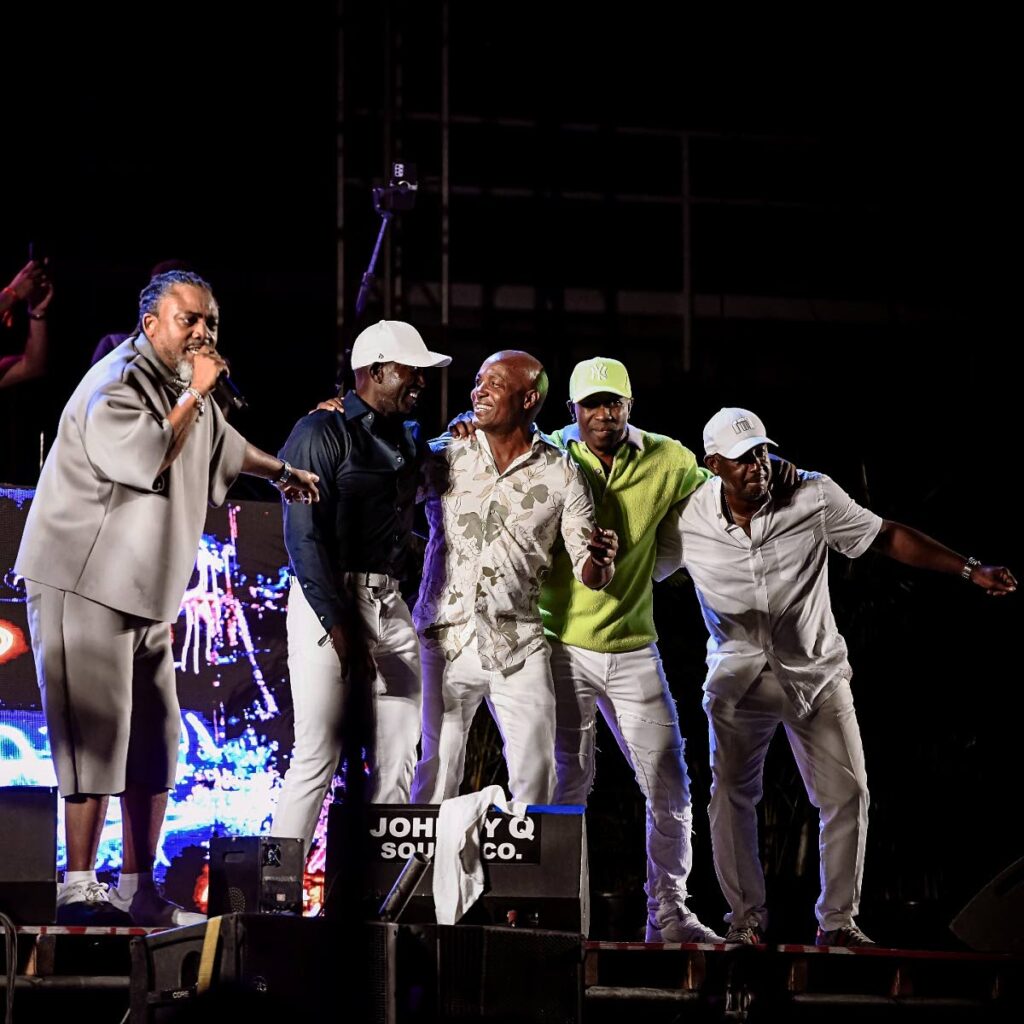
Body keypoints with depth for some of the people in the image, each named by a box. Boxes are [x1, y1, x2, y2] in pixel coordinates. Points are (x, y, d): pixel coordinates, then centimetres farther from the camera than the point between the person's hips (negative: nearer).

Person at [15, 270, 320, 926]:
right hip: (84, 587, -9)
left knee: (156, 748, 7)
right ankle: (79, 892, -10)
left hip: (149, 599, 9)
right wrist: (193, 394, -18)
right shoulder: (117, 384, -12)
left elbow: (225, 446, 38)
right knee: (97, 739, -13)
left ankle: (138, 892, 12)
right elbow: (145, 459, -29)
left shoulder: (189, 392, 16)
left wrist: (281, 471, 53)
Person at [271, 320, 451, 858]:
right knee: (318, 753, -9)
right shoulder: (323, 433, -5)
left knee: (399, 759, 3)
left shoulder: (409, 438, 16)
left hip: (389, 607, 7)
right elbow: (304, 537, -12)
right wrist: (338, 626, -18)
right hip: (327, 600, -7)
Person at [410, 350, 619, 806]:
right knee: (436, 775, 0)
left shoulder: (562, 475, 0)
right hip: (445, 642, 0)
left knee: (535, 776, 1)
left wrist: (600, 558, -23)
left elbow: (589, 575, 2)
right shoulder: (443, 459, 0)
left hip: (519, 647, 0)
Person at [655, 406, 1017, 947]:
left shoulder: (814, 496, -14)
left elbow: (888, 537, -7)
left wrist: (970, 569, -9)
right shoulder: (687, 519, -12)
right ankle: (745, 918, 10)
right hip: (737, 675, 0)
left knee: (847, 794, -3)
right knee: (731, 797, -4)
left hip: (815, 672, 0)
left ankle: (837, 921, 8)